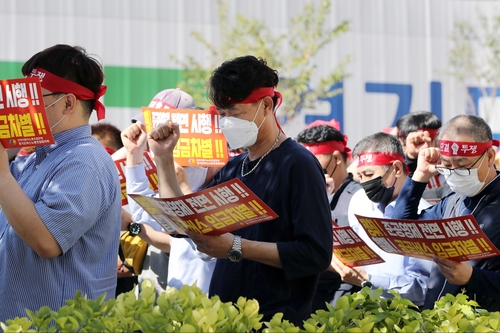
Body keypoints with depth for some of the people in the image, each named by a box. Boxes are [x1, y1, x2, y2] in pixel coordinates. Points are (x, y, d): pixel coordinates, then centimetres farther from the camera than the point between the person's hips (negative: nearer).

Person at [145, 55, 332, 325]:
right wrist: (164, 158, 11)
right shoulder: (233, 169, 10)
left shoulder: (298, 165, -12)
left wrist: (237, 247, -23)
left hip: (276, 322, -7)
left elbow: (316, 254, -20)